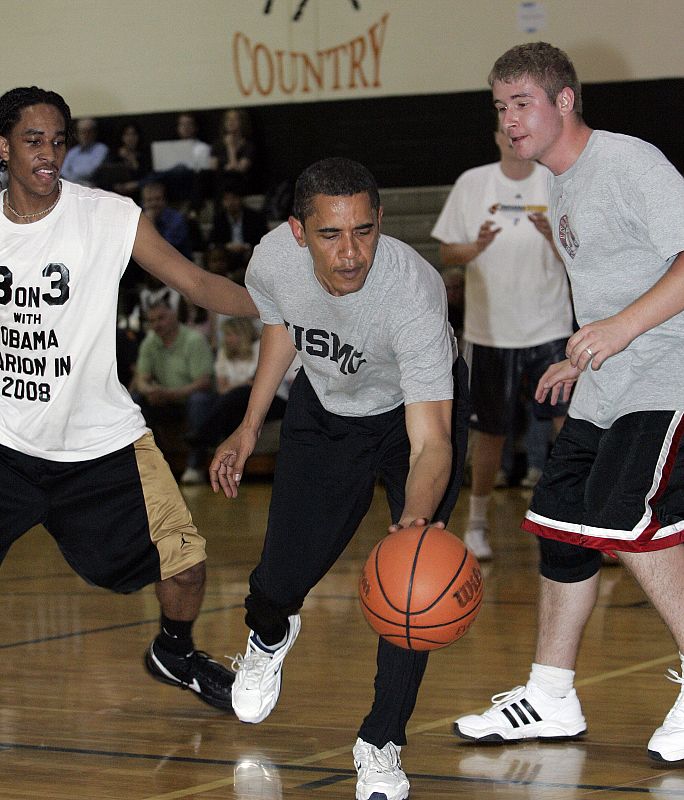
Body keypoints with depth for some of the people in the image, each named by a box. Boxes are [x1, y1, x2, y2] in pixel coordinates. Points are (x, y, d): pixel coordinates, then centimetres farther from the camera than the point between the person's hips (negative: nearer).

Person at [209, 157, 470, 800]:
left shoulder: (414, 291, -41)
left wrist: (417, 518, -65)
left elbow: (430, 445, -45)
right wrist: (249, 428, 6)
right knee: (283, 579, 5)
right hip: (324, 406, 3)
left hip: (417, 406, -3)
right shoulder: (273, 260, -28)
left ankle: (381, 745, 1)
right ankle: (267, 637, 45)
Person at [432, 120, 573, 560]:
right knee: (492, 432, 8)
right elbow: (447, 253, 4)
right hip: (491, 330, 1)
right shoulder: (472, 184, 1)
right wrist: (478, 247, -17)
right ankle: (477, 522, 25)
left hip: (550, 329, 0)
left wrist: (554, 236, -23)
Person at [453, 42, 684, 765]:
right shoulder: (563, 187, 16)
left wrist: (623, 328, -30)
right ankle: (549, 699, 18)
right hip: (605, 390, 10)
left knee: (620, 515, -22)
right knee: (562, 519, 7)